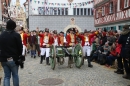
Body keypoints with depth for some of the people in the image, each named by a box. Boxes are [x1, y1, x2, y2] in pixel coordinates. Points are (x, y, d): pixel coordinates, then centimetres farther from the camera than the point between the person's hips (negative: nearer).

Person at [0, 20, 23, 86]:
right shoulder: (16, 35, -9)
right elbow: (20, 47, -8)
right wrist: (19, 56, 7)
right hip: (14, 59, -4)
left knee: (6, 76, 9)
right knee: (15, 75, 10)